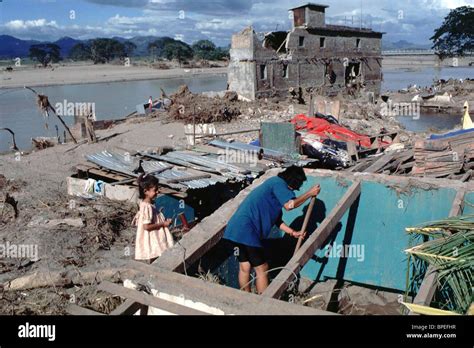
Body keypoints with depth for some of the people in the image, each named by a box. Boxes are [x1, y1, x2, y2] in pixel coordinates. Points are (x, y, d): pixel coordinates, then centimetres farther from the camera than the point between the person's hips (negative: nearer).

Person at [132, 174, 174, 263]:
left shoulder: (149, 204, 6)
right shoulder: (147, 207, -23)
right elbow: (146, 226, -26)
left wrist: (164, 221, 7)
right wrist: (163, 224, -20)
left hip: (155, 240, 9)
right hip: (151, 241, -9)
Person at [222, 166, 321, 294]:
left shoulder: (275, 187, 25)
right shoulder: (278, 183, -4)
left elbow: (276, 219, 27)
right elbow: (289, 205, -19)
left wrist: (293, 233, 23)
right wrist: (309, 194, -7)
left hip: (235, 229, 10)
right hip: (246, 231, -10)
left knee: (244, 267, 17)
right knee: (262, 269, 2)